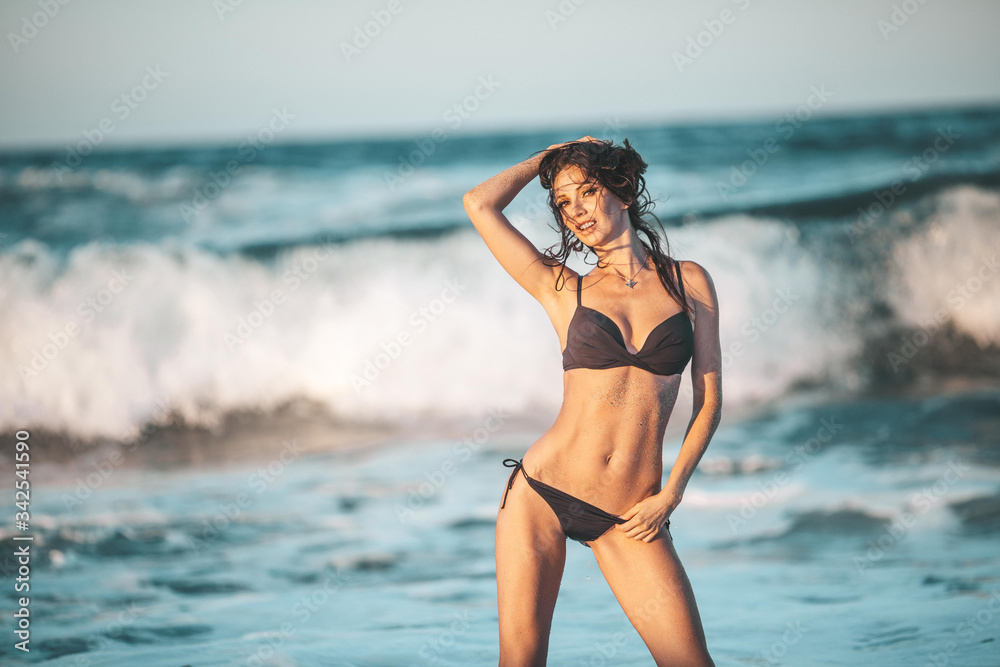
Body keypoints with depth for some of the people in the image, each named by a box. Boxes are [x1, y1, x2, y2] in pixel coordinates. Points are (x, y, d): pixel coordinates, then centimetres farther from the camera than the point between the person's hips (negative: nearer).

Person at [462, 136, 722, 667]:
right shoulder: (562, 290, 6)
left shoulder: (689, 282, 8)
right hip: (542, 493, 0)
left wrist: (671, 493, -3)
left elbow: (709, 400, 7)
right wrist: (553, 155, 13)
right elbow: (480, 204, -1)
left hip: (627, 518, 0)